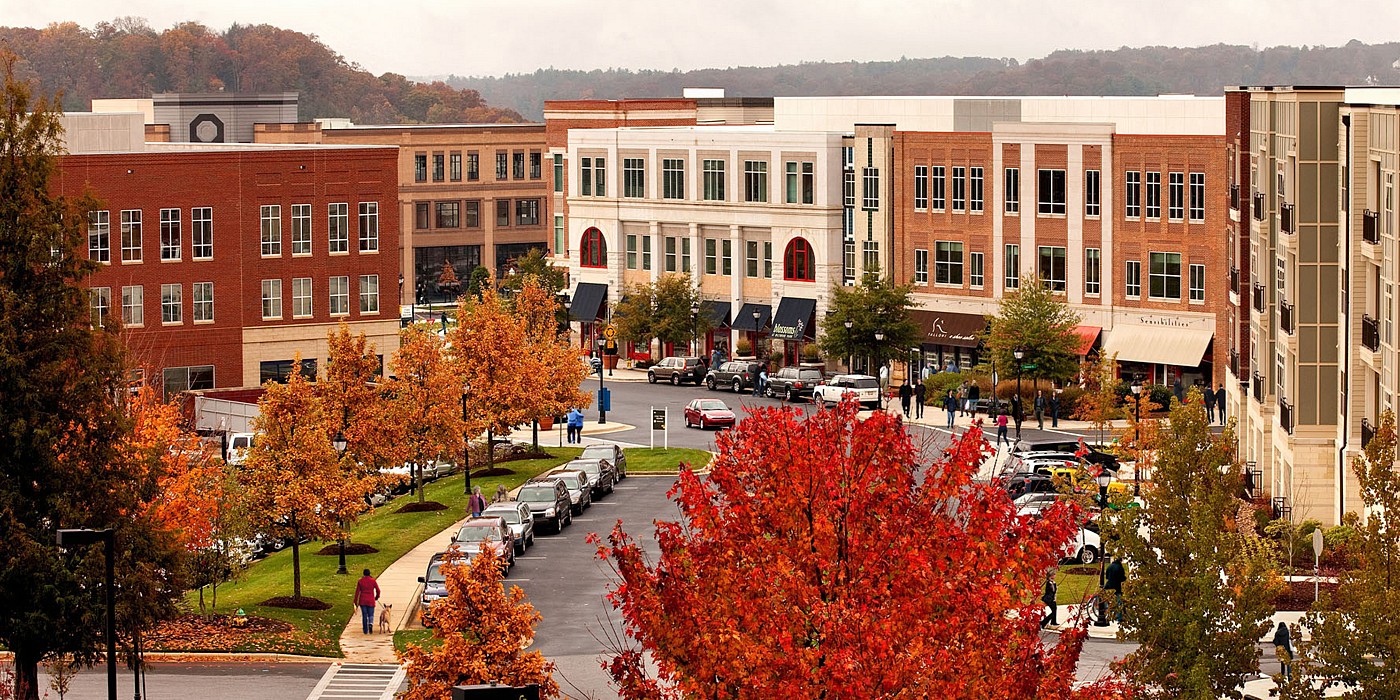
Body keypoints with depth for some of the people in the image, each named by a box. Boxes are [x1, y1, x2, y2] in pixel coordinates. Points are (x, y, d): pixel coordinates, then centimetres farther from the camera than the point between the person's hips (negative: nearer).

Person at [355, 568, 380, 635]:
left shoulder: (360, 581, -2)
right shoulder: (373, 581, -4)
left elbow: (357, 592, -2)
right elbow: (378, 591, 0)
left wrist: (356, 601, 4)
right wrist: (376, 598, 20)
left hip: (362, 601, 1)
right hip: (371, 601, -1)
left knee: (364, 615, 10)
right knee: (371, 615, 8)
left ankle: (365, 630, 13)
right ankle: (370, 624, -23)